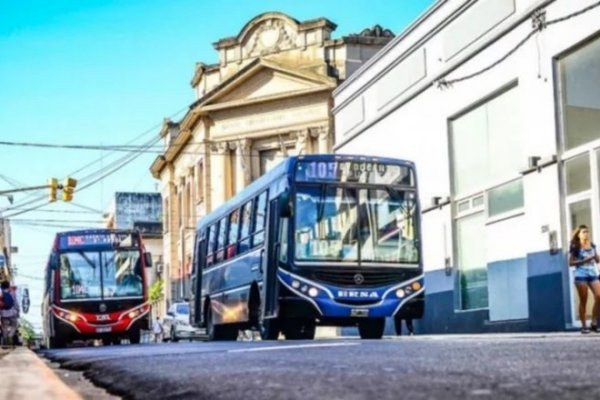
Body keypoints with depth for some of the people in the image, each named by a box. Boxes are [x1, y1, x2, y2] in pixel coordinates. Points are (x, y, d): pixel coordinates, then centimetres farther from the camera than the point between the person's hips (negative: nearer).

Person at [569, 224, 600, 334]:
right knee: (583, 301, -1)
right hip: (581, 275, -4)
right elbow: (571, 263, -6)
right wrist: (584, 260, -15)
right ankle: (584, 326, 5)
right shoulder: (575, 247, -3)